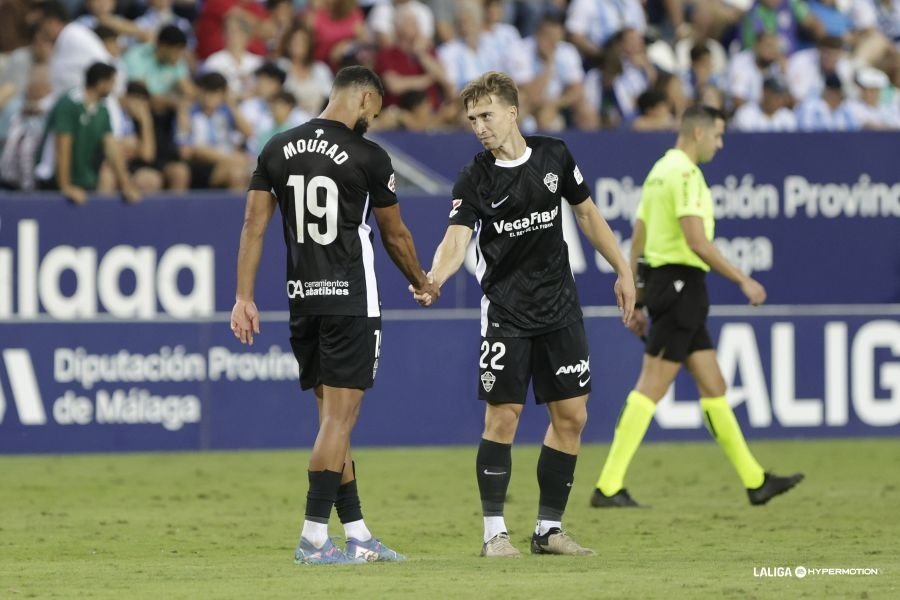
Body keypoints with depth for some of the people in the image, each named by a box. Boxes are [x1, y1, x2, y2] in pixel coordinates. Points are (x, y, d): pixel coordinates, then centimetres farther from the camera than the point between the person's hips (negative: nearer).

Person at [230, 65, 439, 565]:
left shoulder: (278, 149, 6)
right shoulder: (367, 156, -7)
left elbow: (253, 227, 4)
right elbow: (395, 234, 5)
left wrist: (244, 298, 6)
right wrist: (421, 283, 23)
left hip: (302, 300, 6)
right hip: (351, 300, -6)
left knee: (333, 416, 12)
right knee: (339, 416, -4)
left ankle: (356, 534, 15)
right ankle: (313, 537, -8)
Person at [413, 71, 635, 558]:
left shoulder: (554, 156, 1)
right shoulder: (475, 179, -8)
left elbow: (587, 214, 14)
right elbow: (456, 241, -20)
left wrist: (622, 270, 13)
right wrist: (434, 278, -40)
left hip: (559, 307, 3)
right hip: (505, 312, -3)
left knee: (571, 416, 2)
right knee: (503, 415, -8)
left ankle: (549, 529, 12)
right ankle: (494, 531, 1)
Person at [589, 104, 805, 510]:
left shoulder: (659, 171, 17)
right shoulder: (685, 173, -13)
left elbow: (638, 238, 18)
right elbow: (696, 240, -21)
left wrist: (635, 301, 20)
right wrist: (742, 280, -15)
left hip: (660, 282, 10)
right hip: (681, 282, -10)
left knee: (712, 385, 12)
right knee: (651, 388, -10)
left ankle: (755, 480, 16)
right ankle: (608, 487, -12)